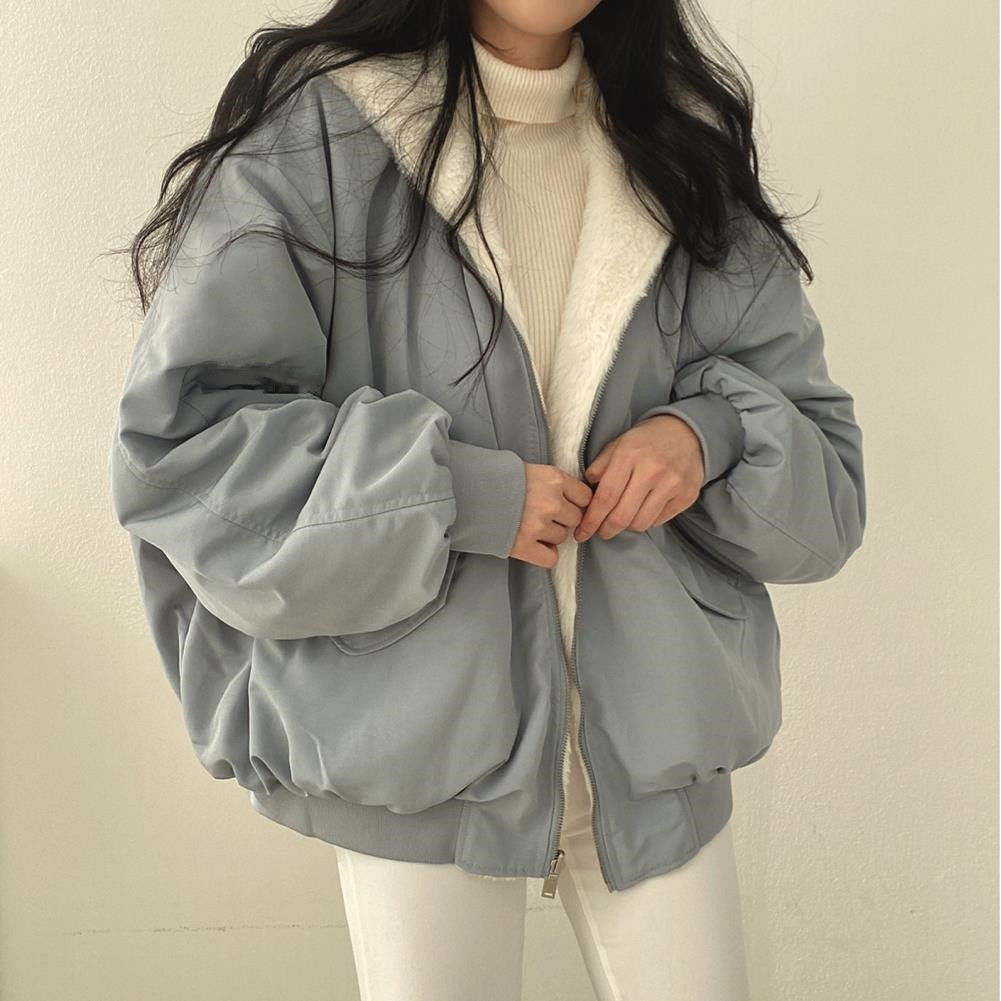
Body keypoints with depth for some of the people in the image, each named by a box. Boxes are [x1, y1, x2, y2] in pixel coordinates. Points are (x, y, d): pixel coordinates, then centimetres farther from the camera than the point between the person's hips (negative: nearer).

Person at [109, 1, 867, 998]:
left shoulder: (687, 150, 7)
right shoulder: (321, 133, -7)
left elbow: (826, 471, 9)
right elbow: (175, 436, -11)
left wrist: (709, 432, -13)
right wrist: (454, 493, -18)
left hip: (653, 746, 4)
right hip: (420, 741, -3)